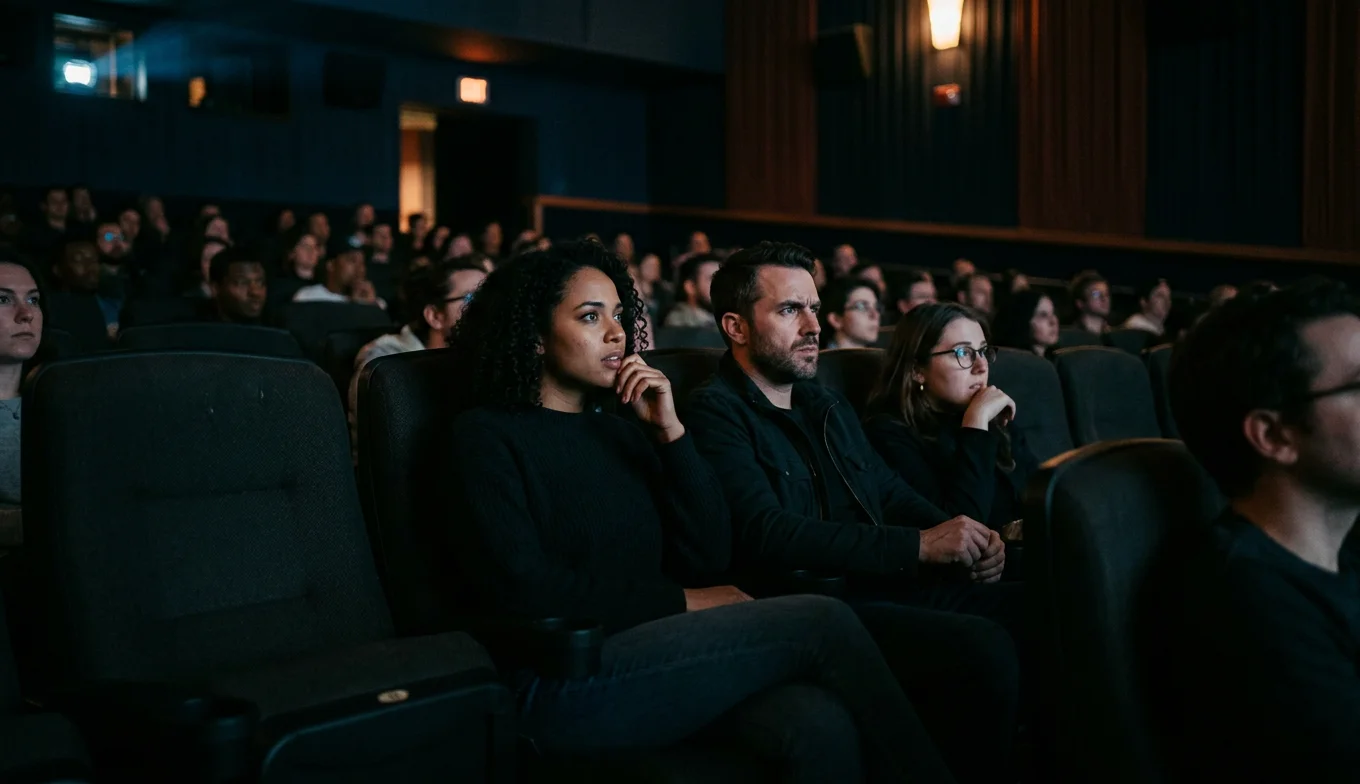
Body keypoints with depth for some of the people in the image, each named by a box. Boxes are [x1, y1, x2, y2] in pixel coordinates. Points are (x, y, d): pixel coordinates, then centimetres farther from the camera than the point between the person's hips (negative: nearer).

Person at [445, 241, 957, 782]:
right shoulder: (487, 436, 1)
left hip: (650, 652, 5)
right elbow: (523, 590, -11)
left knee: (821, 724, -28)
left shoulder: (621, 433, 19)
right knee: (822, 625, -20)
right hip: (562, 683, -5)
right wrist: (682, 603, -7)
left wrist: (671, 432, 0)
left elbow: (709, 557, 10)